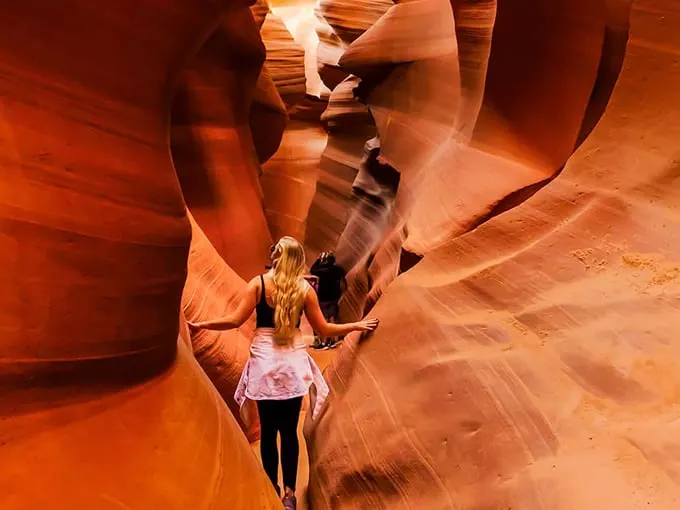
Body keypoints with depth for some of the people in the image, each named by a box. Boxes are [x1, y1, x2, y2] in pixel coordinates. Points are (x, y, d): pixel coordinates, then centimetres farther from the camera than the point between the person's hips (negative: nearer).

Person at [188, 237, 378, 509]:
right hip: (293, 362, 1)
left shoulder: (258, 283, -3)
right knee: (289, 431, 6)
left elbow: (235, 320, -6)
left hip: (265, 362, 0)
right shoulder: (305, 289, 0)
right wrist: (357, 325, 16)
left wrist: (200, 325, 5)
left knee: (268, 430, 8)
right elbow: (323, 329, 4)